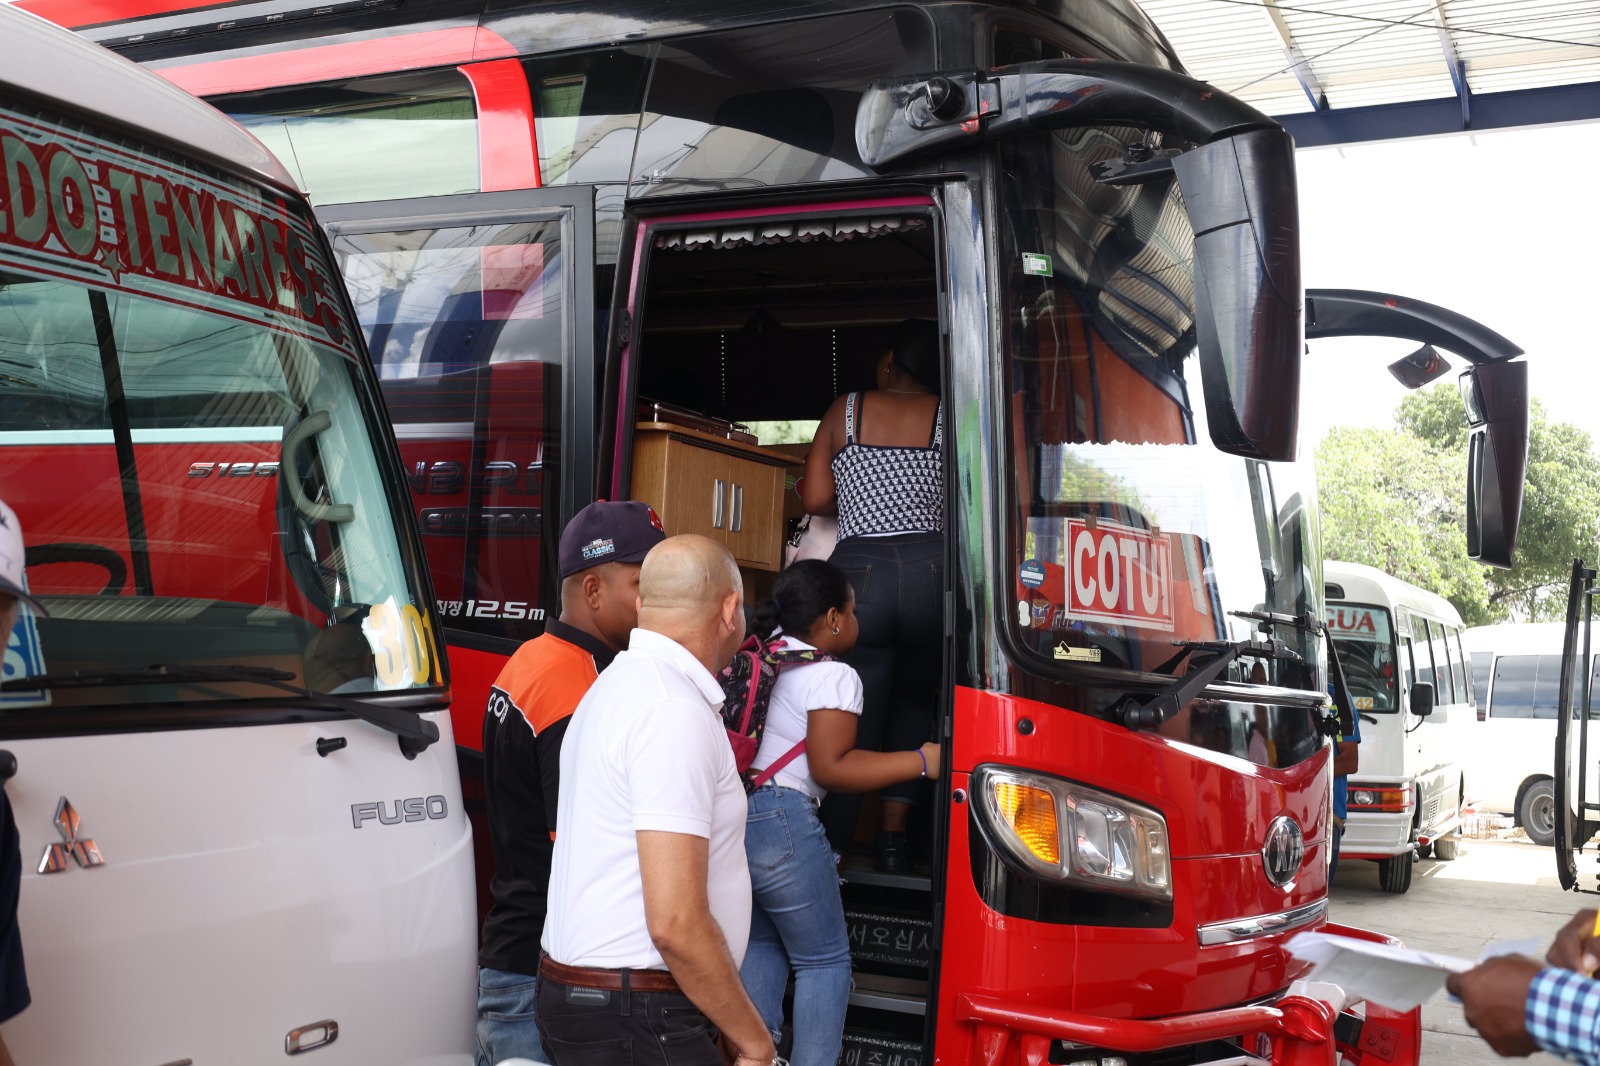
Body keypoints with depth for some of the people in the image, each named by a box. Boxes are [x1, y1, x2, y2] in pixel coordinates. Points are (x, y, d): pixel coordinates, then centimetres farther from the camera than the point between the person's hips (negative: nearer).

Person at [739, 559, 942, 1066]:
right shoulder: (833, 677, -9)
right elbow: (830, 768, -13)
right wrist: (924, 760, -12)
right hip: (781, 820, -8)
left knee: (760, 944, 21)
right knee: (824, 960, 5)